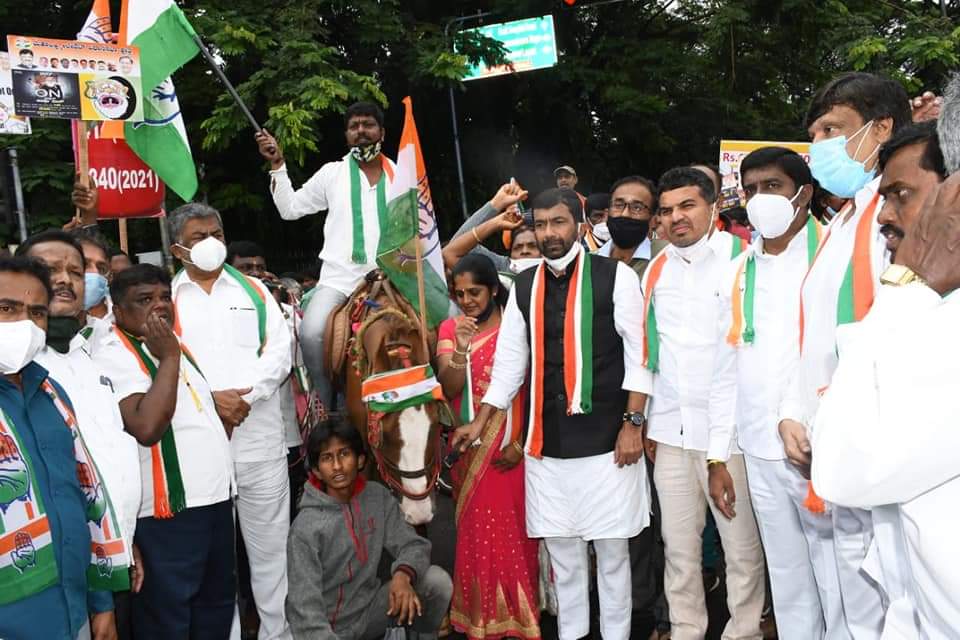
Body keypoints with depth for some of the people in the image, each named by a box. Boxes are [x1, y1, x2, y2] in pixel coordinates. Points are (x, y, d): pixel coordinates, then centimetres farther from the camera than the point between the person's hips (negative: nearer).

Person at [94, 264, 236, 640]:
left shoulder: (171, 343, 14)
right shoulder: (114, 356, -11)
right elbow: (147, 428, -26)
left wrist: (221, 406, 12)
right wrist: (169, 357, -19)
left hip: (216, 501, 8)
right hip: (169, 512, -8)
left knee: (216, 608, 17)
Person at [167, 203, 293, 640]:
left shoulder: (253, 290, 13)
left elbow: (279, 353, 4)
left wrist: (244, 396, -10)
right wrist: (210, 399, -14)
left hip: (260, 439, 1)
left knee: (271, 544, 6)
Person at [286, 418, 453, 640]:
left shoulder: (377, 496, -3)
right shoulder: (306, 528, -19)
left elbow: (413, 544, -4)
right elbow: (305, 612, -21)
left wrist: (403, 574, -26)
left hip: (371, 608, 4)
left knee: (437, 580, -14)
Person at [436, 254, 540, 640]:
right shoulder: (450, 329, 5)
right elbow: (449, 389, -5)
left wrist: (522, 443, -10)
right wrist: (460, 348, -21)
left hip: (513, 449, -3)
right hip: (470, 451, 3)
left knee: (516, 532, 1)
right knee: (478, 533, 8)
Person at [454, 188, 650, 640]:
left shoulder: (615, 277, -4)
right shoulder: (524, 286, 9)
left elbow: (639, 354, -5)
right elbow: (509, 362, 12)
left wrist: (633, 423, -10)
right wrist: (479, 423, 11)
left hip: (604, 438, -4)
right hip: (545, 443, 4)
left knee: (611, 549, 8)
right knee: (561, 551, 13)